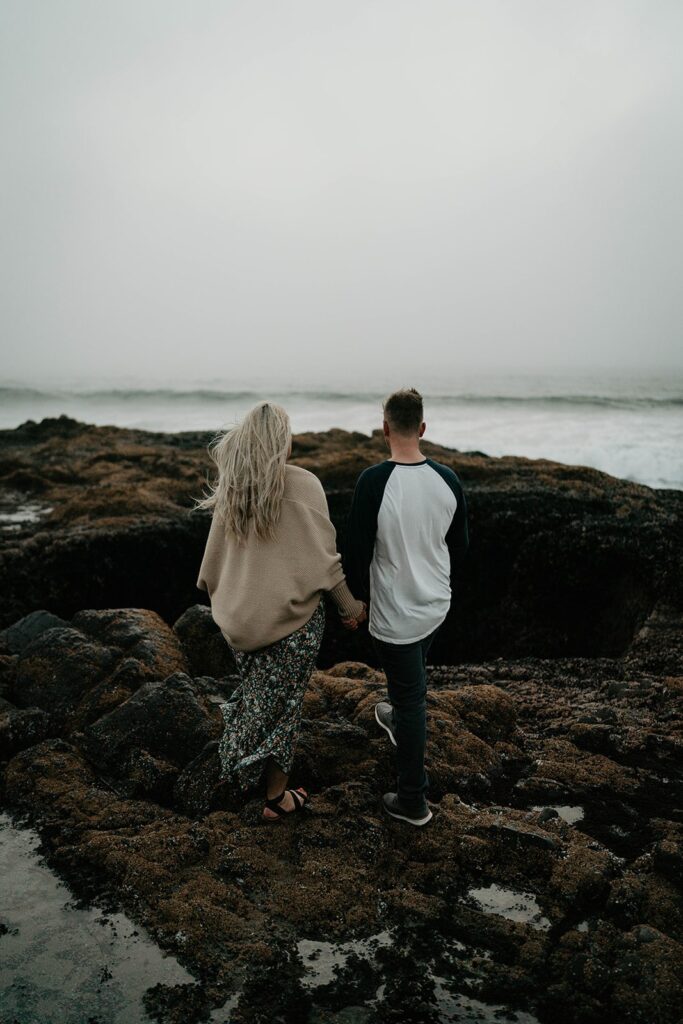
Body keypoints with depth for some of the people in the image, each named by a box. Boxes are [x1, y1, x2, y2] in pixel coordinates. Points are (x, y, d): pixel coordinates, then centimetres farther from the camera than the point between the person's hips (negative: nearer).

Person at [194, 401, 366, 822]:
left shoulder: (231, 488, 1)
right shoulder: (301, 485, -14)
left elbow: (215, 555, 9)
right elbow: (323, 554, -13)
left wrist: (222, 598, 24)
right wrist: (352, 606, -2)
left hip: (241, 615, 5)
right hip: (291, 614, -5)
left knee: (254, 693, 24)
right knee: (282, 704, 9)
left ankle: (241, 770, 39)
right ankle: (277, 797, 22)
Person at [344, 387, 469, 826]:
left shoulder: (374, 481, -22)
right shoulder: (448, 480, -7)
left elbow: (358, 551, -15)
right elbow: (460, 546, 5)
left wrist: (359, 594, 3)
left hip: (395, 612, -5)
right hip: (437, 605, 5)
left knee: (410, 695, 6)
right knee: (415, 676, 30)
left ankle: (414, 801, 21)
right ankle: (399, 722, 59)